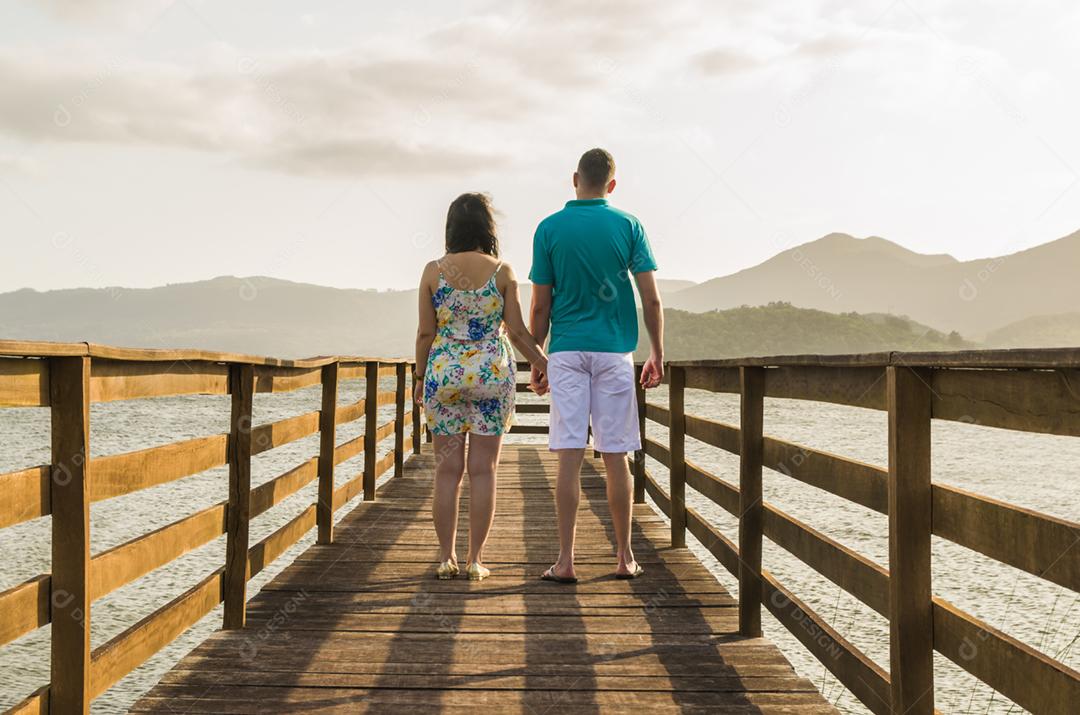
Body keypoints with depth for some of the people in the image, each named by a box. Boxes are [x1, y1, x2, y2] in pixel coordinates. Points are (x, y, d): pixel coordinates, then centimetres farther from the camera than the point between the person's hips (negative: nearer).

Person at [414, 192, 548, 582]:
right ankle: (475, 559, 6)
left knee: (447, 470, 7)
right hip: (492, 373, -1)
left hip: (444, 373, 1)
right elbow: (517, 332, -3)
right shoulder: (502, 271, -3)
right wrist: (548, 367, 9)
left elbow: (426, 333, 0)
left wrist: (420, 378, 12)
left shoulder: (433, 271, -1)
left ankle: (446, 557, 9)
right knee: (483, 470, 4)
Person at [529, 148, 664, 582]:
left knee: (569, 458, -2)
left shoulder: (550, 228, 1)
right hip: (614, 351, 1)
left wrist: (535, 361, 10)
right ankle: (624, 557, 15)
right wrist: (658, 354, 6)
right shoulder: (628, 226, 2)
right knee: (616, 458, 6)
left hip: (566, 351, 0)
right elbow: (651, 300, -3)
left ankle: (565, 561, -3)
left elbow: (540, 307, 1)